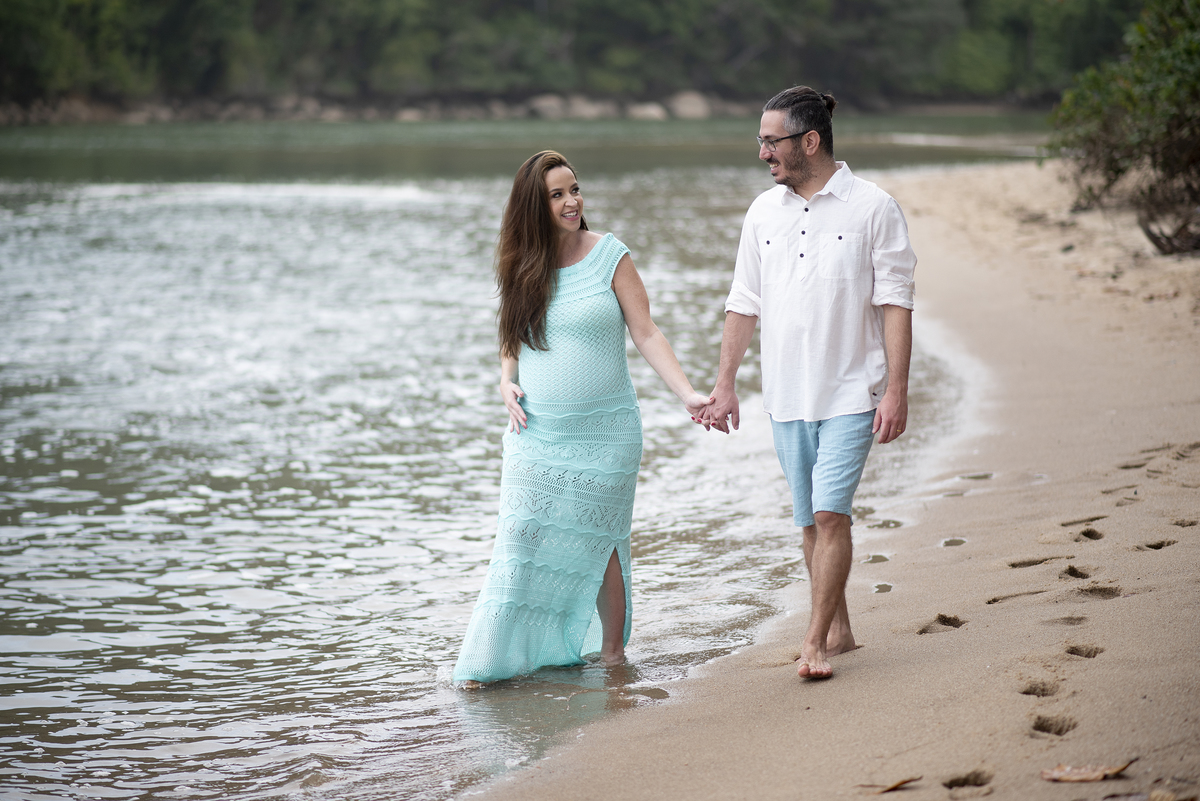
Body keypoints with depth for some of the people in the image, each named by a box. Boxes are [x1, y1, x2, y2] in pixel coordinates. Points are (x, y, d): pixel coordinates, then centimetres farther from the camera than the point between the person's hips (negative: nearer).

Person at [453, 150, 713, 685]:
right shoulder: (522, 269, 5)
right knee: (523, 541, -2)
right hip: (535, 435, 3)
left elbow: (646, 334, -4)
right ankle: (503, 657, 0)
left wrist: (687, 394, -13)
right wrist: (506, 381, -2)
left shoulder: (610, 256, -4)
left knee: (597, 543, 2)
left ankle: (611, 652, 15)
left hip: (602, 435, -3)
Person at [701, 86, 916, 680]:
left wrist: (896, 390, -13)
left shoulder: (872, 208, -5)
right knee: (811, 521, 9)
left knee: (830, 513, -13)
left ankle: (815, 641, -9)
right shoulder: (763, 212, 9)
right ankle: (839, 630, 22)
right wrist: (724, 384, 9)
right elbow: (744, 303, 13)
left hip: (850, 392, -5)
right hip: (786, 394, 5)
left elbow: (895, 302, -7)